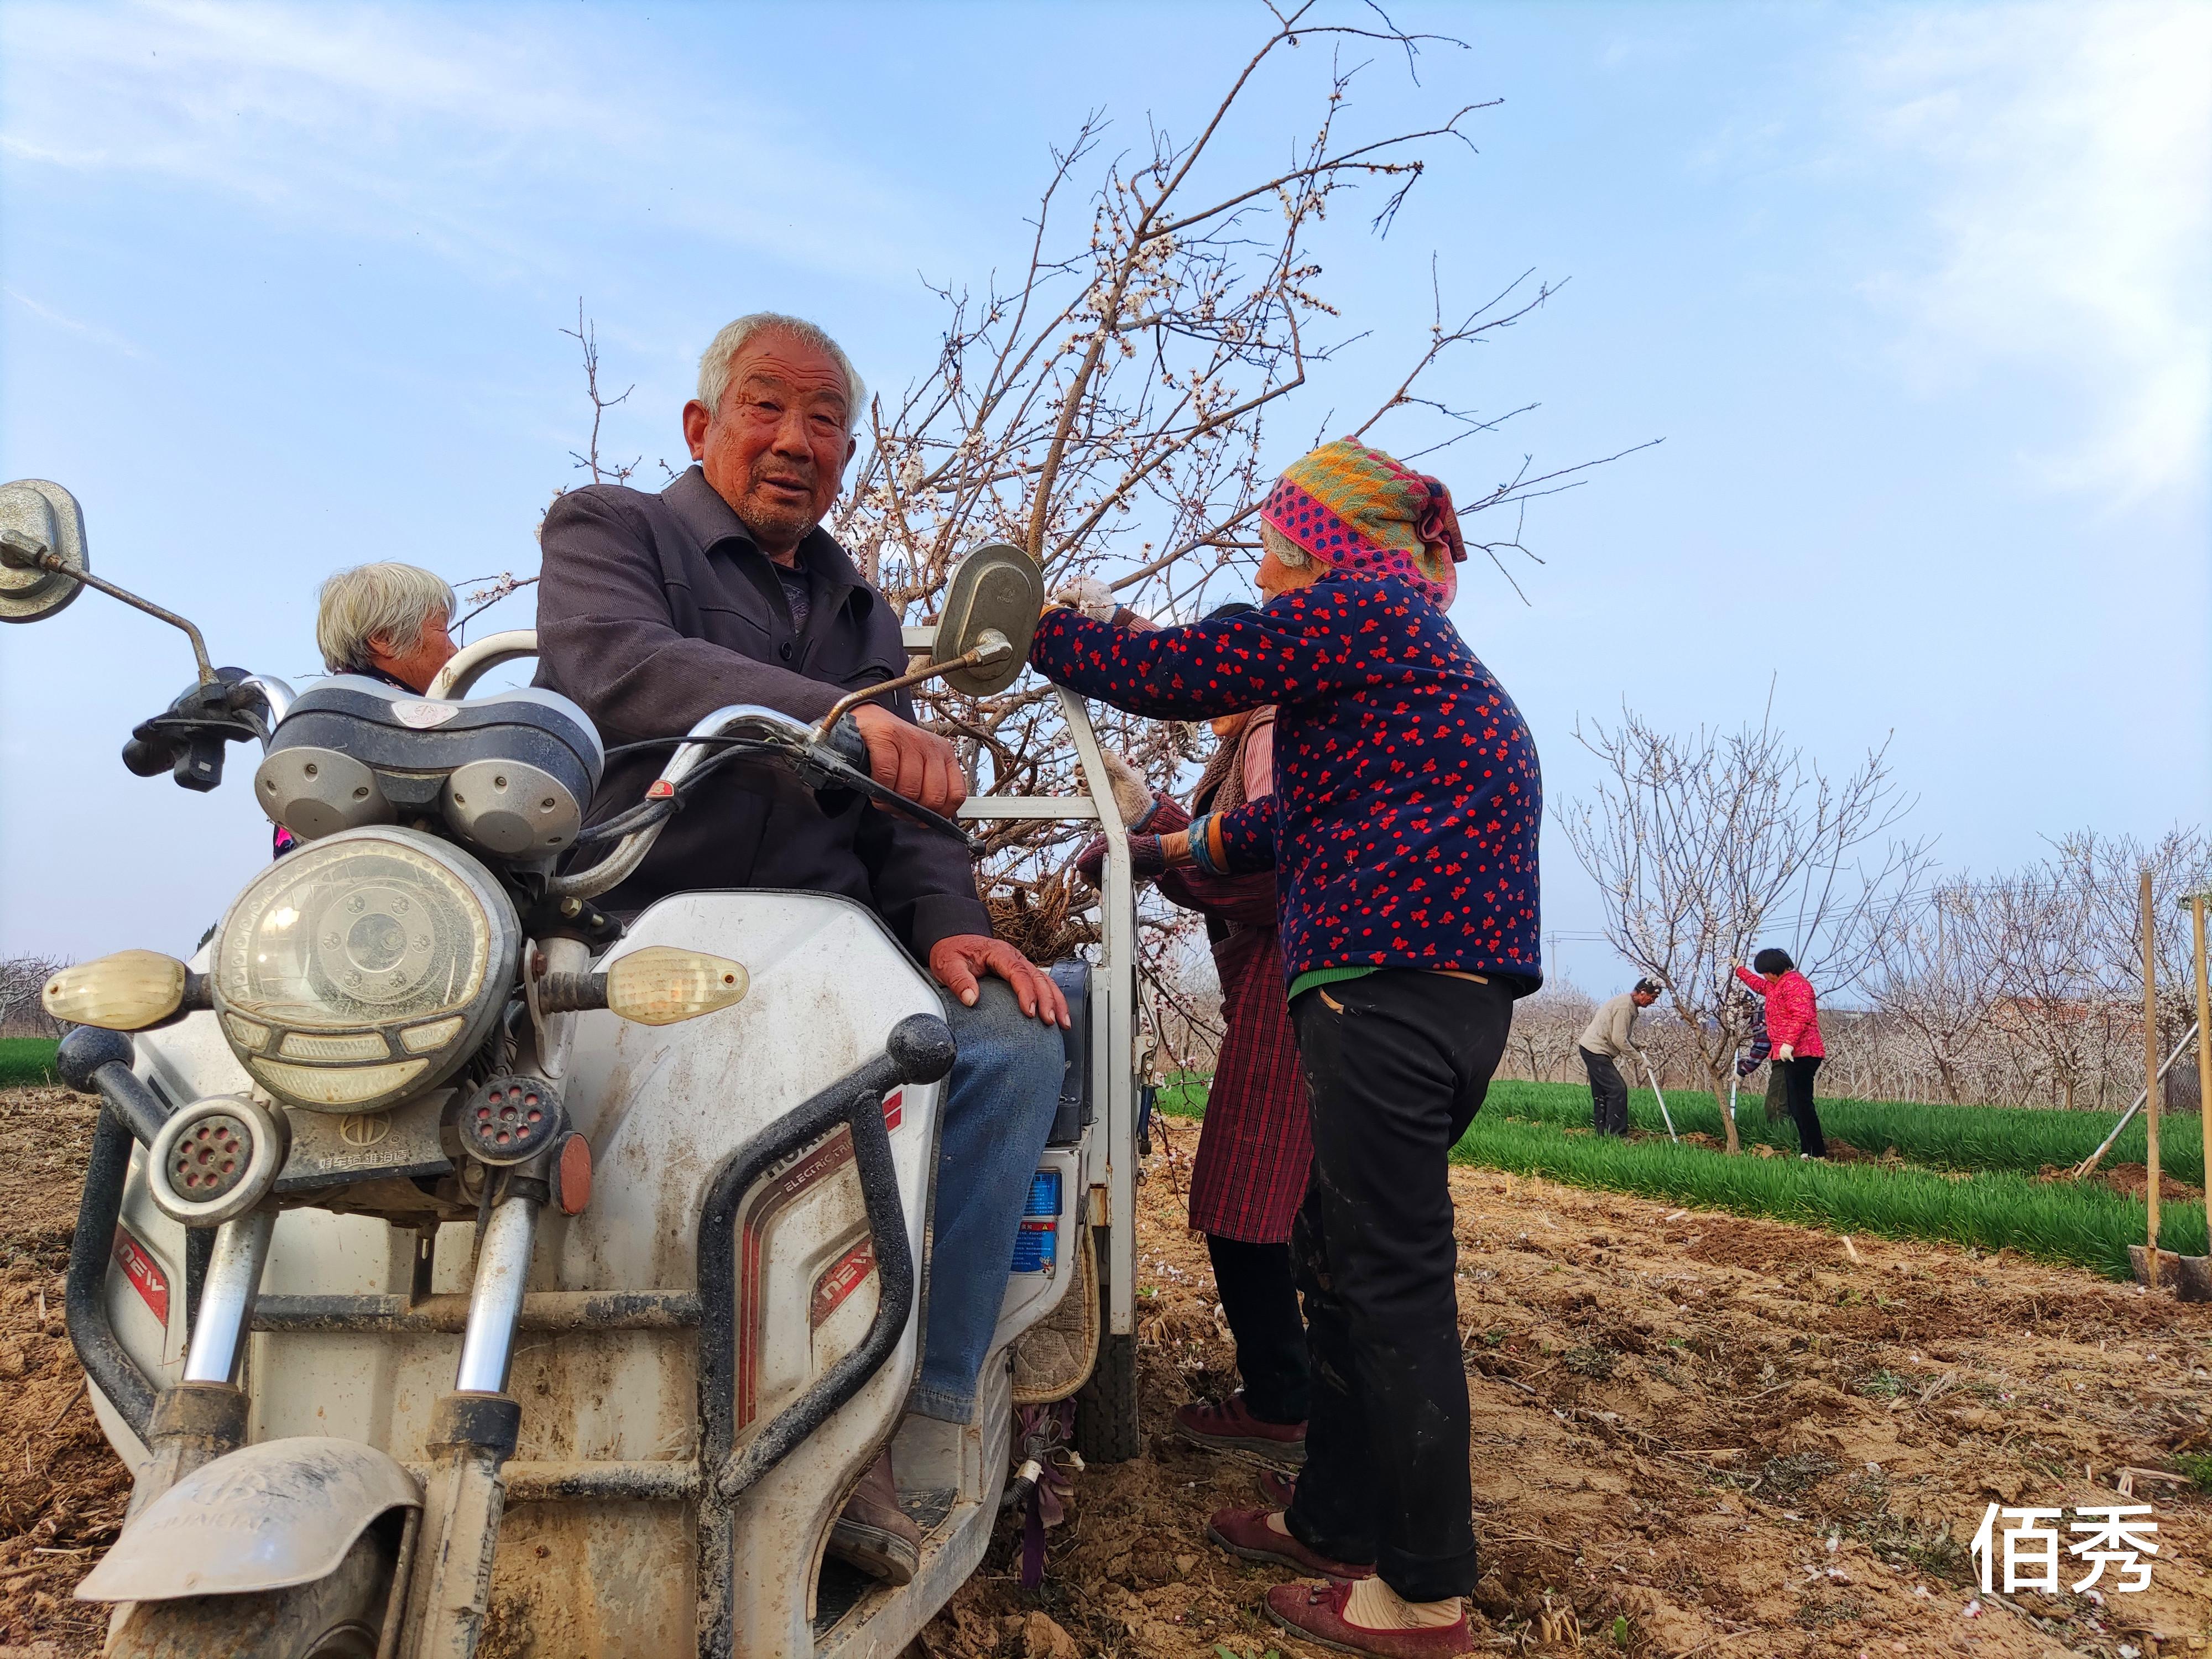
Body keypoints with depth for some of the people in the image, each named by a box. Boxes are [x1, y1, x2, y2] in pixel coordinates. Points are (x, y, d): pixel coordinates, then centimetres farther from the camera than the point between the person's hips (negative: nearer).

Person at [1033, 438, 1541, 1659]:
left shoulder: (1357, 612, -5)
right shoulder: (1413, 644, 25)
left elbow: (1169, 672, -7)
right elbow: (1312, 815, 30)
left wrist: (1033, 625, 8)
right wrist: (1171, 851, 32)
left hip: (1391, 986, -10)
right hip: (1451, 988, 10)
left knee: (1390, 1282, -3)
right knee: (1339, 1258, 17)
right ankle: (1338, 1520, 30)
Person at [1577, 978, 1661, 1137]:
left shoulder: (1630, 1005, 15)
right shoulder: (1624, 1006, -19)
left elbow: (1624, 1035, 22)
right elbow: (1619, 1040, -21)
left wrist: (1638, 1046, 6)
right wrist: (1639, 1057, -11)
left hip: (1593, 1049, 11)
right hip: (1596, 1051, -11)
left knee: (1601, 1093, 12)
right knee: (1618, 1090, -13)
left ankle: (1602, 1133, 17)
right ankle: (1616, 1134, -12)